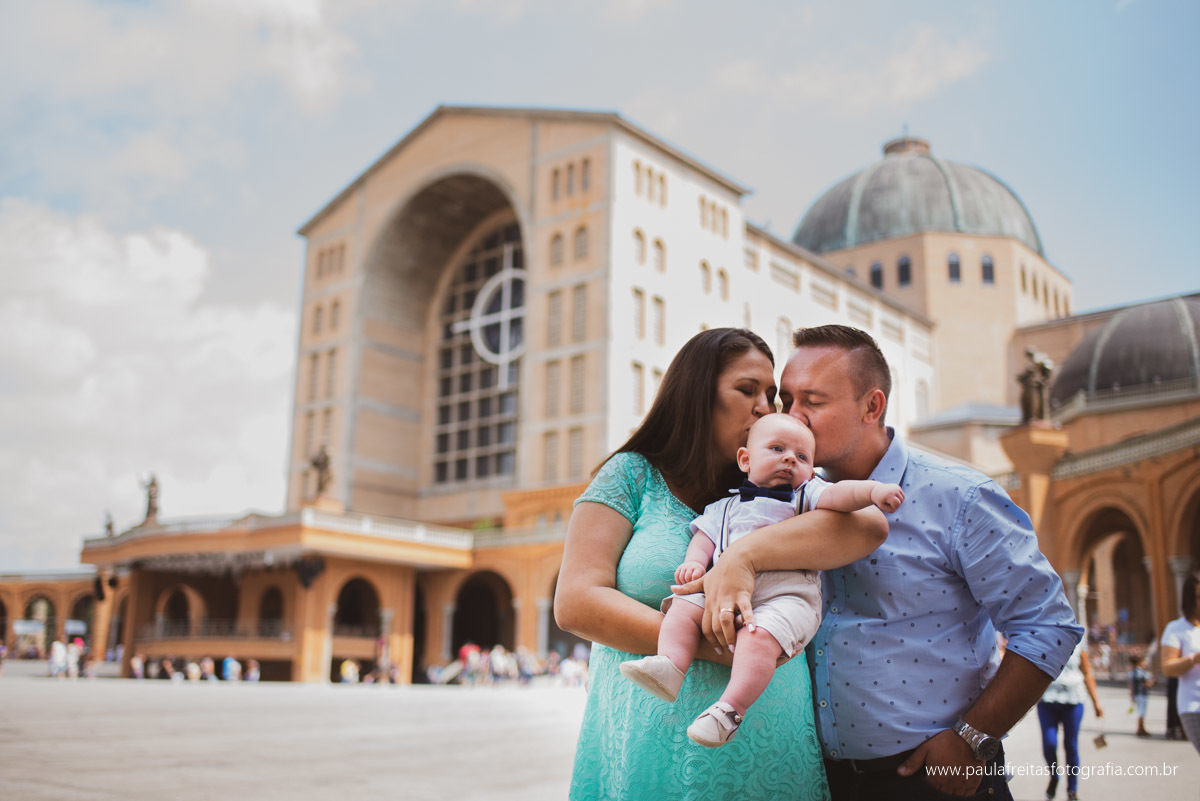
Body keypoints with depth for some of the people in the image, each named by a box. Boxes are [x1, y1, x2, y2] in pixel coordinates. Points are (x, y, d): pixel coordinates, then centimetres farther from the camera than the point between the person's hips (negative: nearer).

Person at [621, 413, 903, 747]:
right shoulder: (725, 507, 26)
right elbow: (705, 537, 19)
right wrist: (694, 561, -4)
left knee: (760, 633, -32)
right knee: (683, 607, -14)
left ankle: (732, 707, -35)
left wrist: (873, 490, -22)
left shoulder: (807, 495, 17)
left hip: (787, 595, -4)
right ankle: (670, 665, -25)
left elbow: (838, 494, -2)